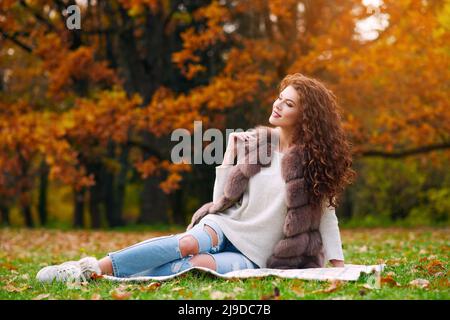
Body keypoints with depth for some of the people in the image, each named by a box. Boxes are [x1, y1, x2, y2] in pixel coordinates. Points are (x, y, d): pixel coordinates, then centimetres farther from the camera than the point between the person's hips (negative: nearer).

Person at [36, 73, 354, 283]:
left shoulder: (314, 159, 0)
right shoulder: (256, 140, 5)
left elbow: (326, 213, 3)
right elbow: (221, 199, 5)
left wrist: (337, 263, -5)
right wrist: (231, 151, -4)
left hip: (253, 254, -1)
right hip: (226, 226, 1)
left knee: (200, 264, -34)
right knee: (188, 243, -34)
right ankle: (93, 267, -39)